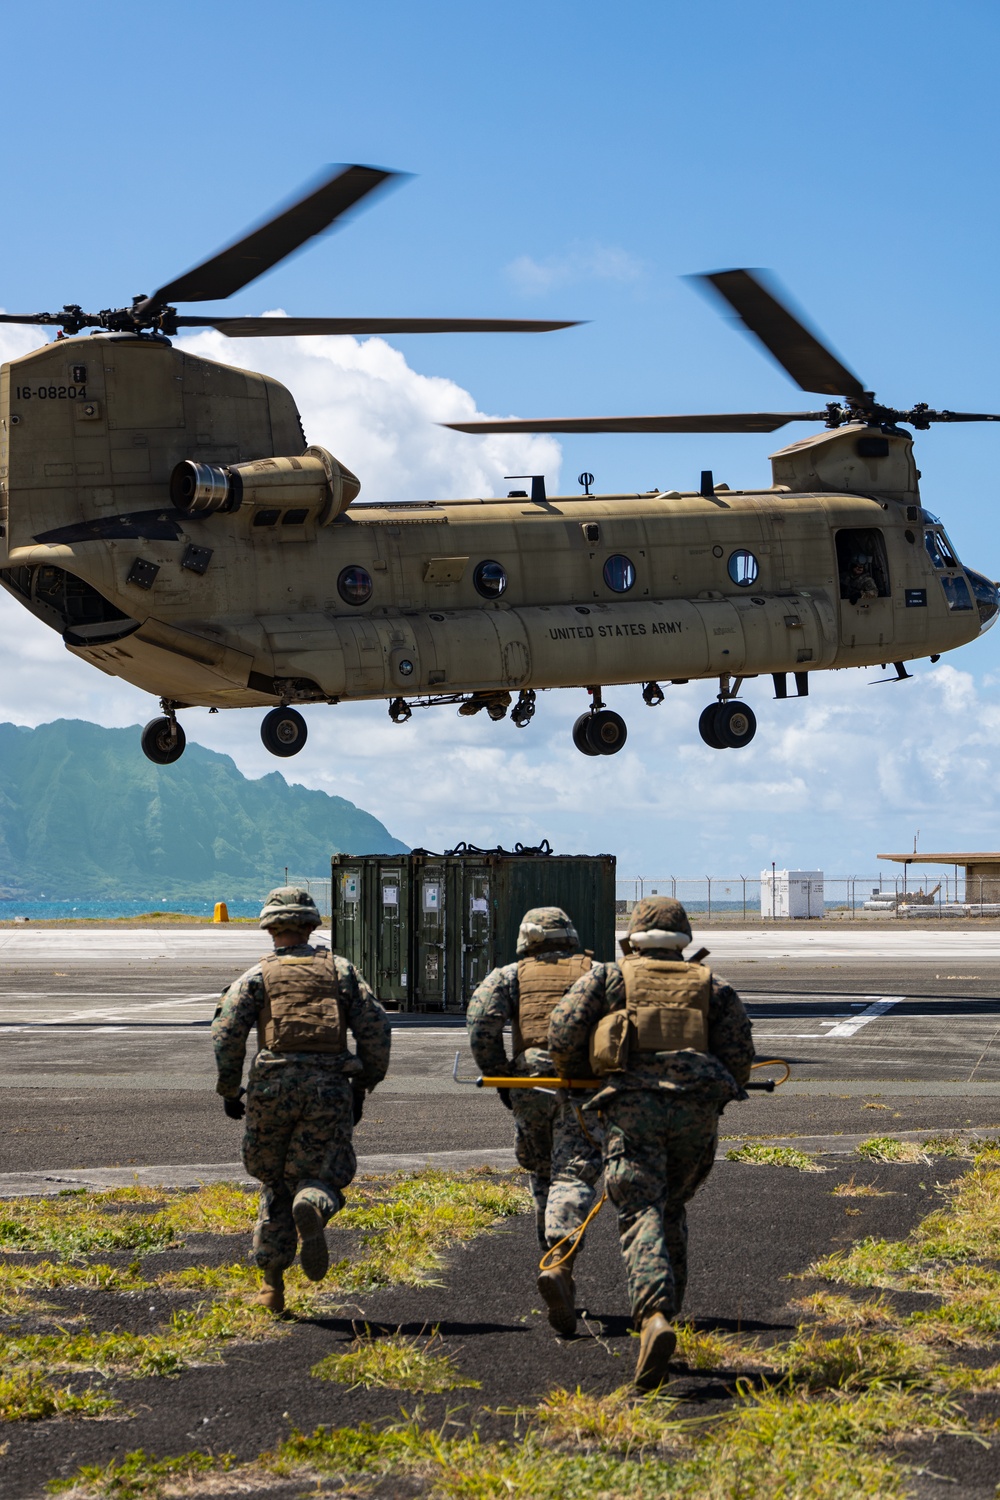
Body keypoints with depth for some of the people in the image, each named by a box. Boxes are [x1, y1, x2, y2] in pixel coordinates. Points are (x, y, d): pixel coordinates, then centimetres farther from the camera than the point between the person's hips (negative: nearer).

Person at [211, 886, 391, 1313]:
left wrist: (228, 1088, 7)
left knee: (274, 1182, 15)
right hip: (329, 1086, 0)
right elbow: (375, 1028, 6)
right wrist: (362, 1086, 14)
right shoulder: (340, 970, 13)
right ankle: (311, 1209, -33)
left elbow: (227, 1032, -3)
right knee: (319, 1178, 5)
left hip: (273, 1085, 0)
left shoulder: (257, 975, 8)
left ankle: (272, 1282, 13)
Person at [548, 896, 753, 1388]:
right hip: (697, 1109, 3)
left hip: (633, 1106, -2)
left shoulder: (607, 978, 15)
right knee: (671, 1209, 22)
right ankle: (664, 1308, 20)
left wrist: (572, 1075, 24)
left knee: (643, 1216, -11)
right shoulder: (713, 987, 19)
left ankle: (655, 1316, -33)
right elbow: (739, 1056, 9)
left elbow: (564, 1029, 5)